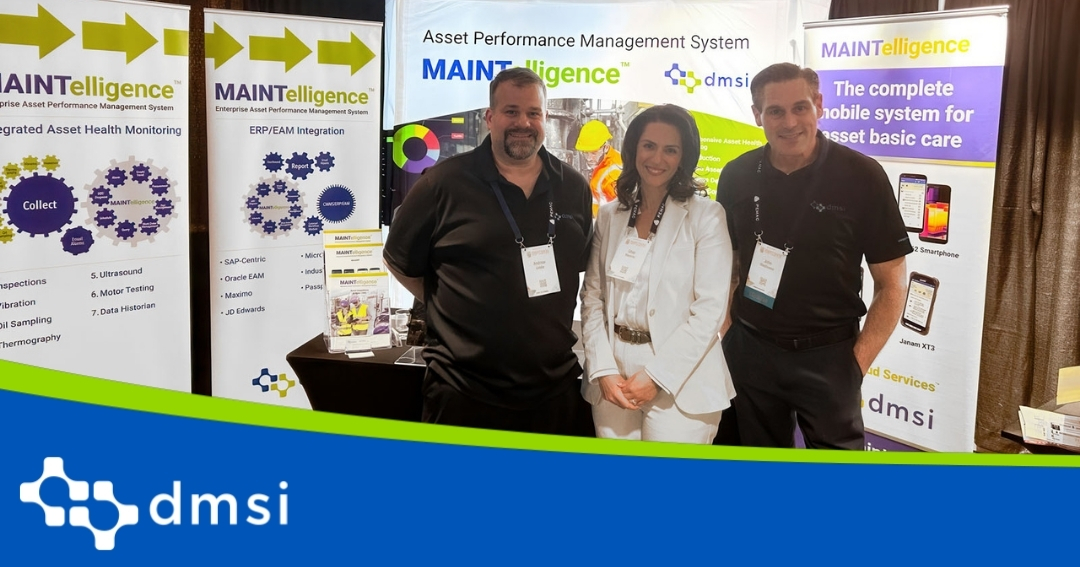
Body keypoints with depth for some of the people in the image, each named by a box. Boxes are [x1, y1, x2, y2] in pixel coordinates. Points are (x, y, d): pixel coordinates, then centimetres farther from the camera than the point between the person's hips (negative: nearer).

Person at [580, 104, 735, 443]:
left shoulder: (706, 216, -5)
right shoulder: (609, 216, 8)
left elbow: (710, 309, -11)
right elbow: (592, 297, 6)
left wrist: (656, 376, -14)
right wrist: (603, 369, -6)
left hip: (679, 380, -4)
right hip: (613, 375, 4)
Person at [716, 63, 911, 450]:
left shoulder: (862, 176, -10)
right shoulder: (737, 176, 0)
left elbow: (891, 284, -6)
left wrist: (858, 362, -11)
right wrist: (725, 334, 1)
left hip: (828, 355, -3)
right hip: (749, 351, 3)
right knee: (761, 451, 18)